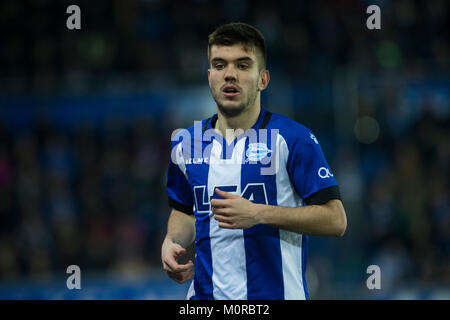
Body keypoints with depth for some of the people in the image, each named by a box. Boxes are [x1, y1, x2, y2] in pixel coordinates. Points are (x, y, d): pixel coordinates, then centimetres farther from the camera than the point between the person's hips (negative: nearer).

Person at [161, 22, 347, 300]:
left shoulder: (292, 138, -8)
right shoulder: (186, 144, 7)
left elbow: (335, 219, -11)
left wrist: (259, 213, -20)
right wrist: (172, 242, 1)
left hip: (276, 293, -4)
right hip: (205, 293, 4)